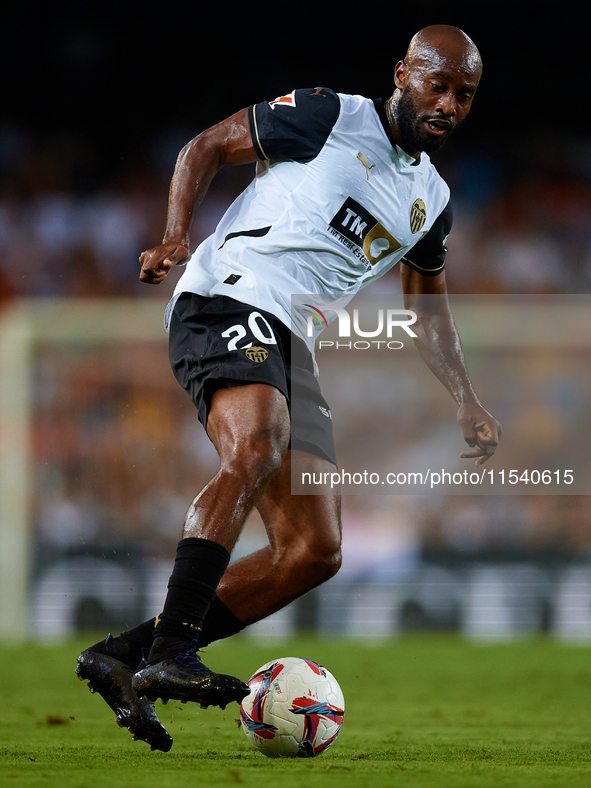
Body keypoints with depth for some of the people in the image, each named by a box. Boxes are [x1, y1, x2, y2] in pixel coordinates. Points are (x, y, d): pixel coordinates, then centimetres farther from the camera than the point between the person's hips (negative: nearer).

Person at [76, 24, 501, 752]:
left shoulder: (431, 200, 21)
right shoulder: (327, 117, 2)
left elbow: (427, 311, 34)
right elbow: (205, 147, 5)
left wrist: (467, 403, 22)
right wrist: (176, 236, -11)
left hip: (291, 350, 8)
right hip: (229, 301, -8)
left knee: (314, 552, -1)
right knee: (257, 453, -36)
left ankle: (124, 656, -1)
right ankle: (169, 652, -43)